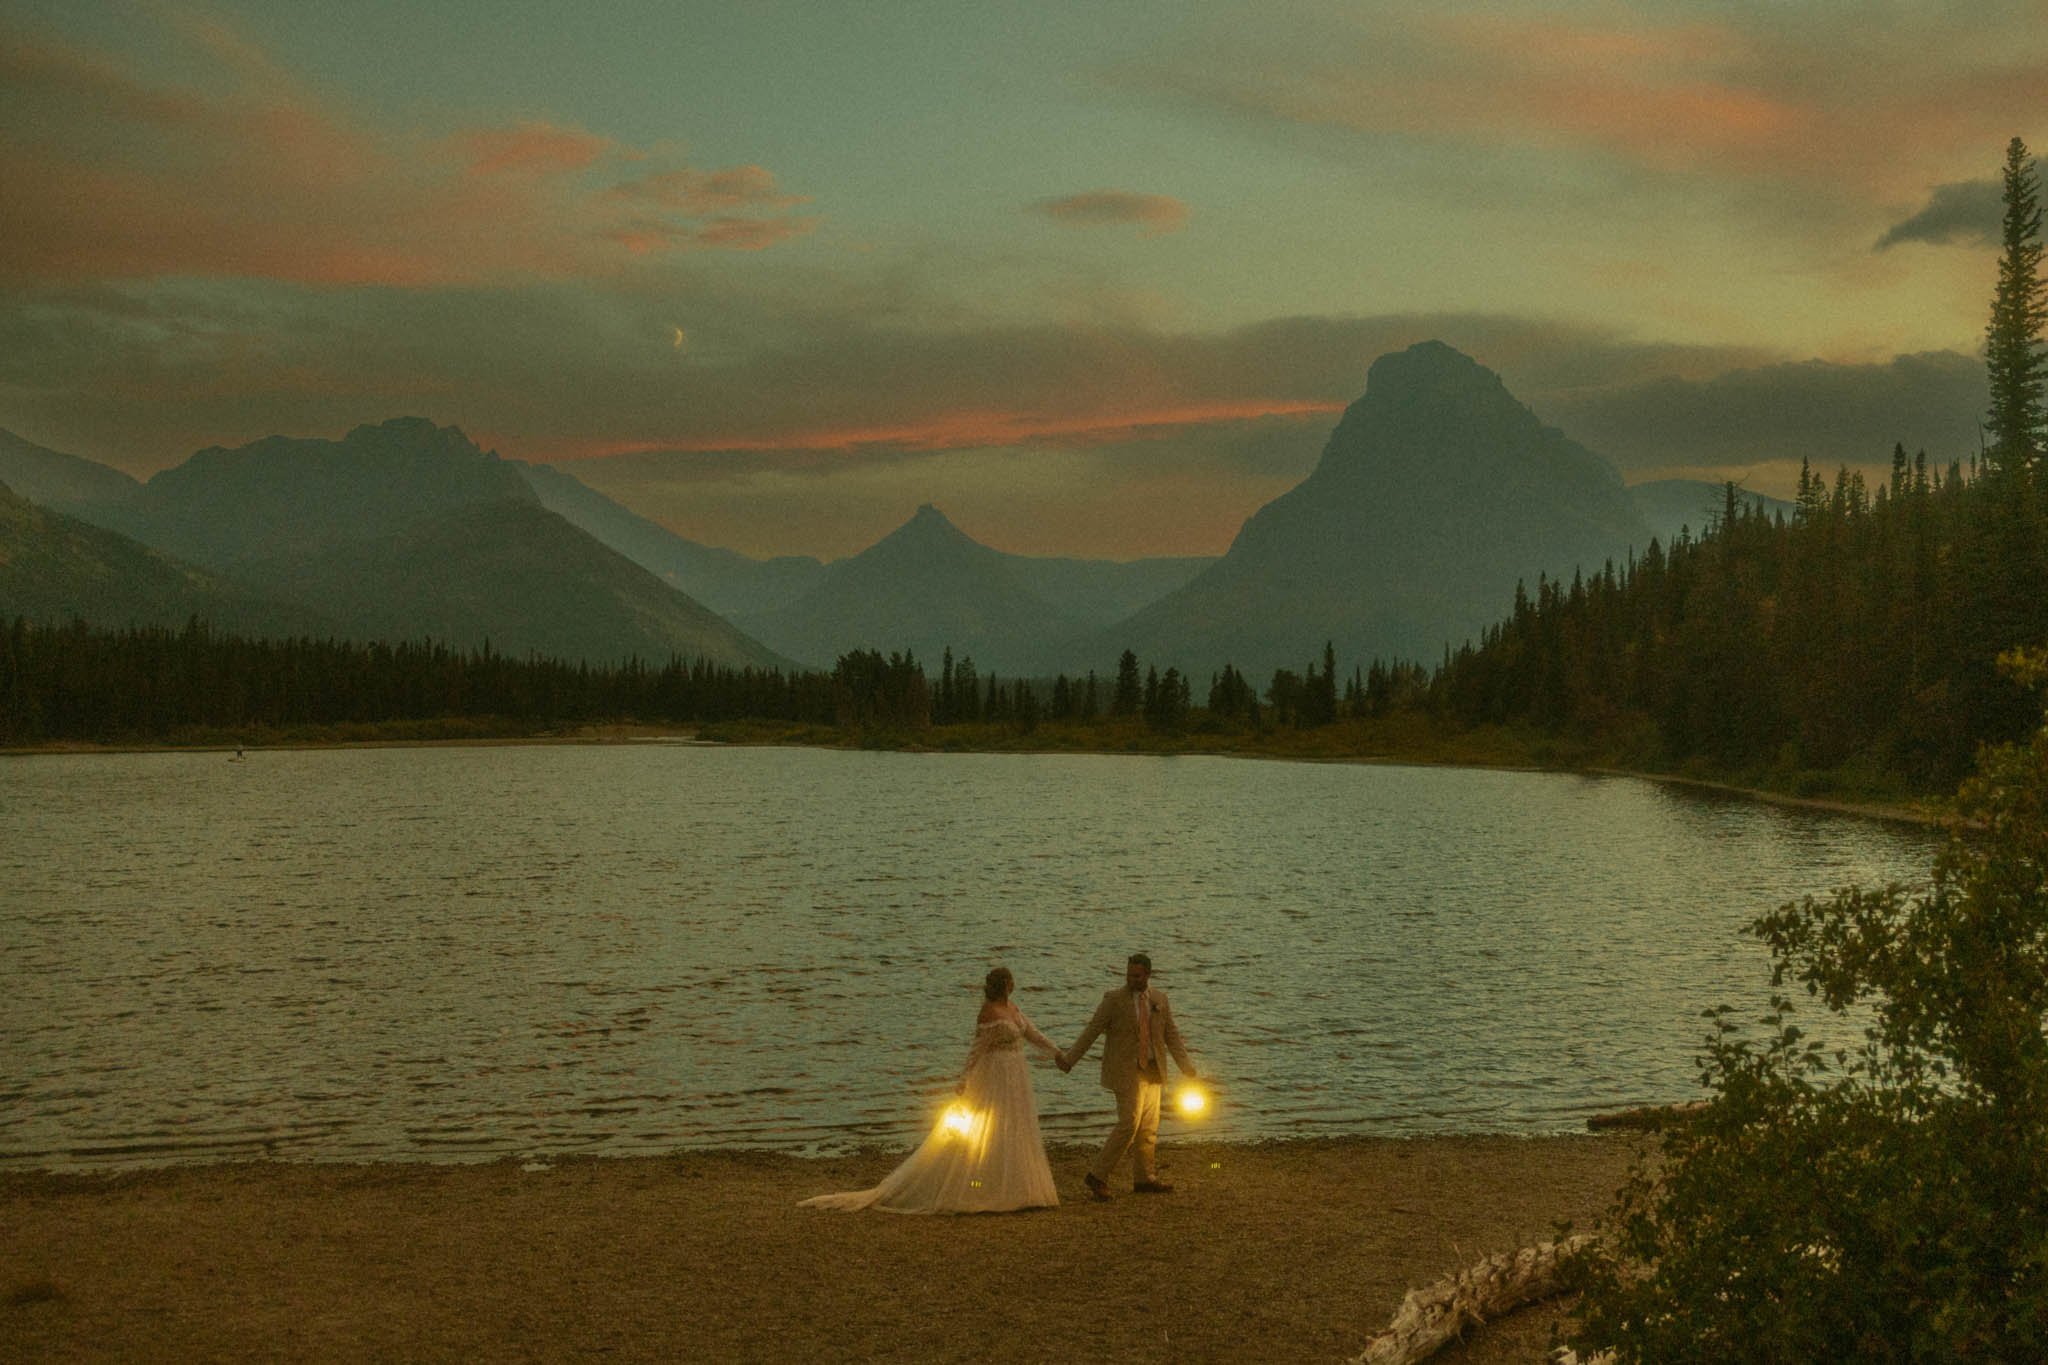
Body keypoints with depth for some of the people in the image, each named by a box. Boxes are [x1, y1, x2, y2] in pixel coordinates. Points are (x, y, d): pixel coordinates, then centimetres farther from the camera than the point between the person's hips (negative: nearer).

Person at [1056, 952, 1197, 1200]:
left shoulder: (1160, 1000, 7)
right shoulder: (1114, 1000, -7)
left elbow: (1171, 1035, 11)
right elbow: (1091, 1031, -7)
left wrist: (1186, 1066, 3)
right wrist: (1069, 1059, -11)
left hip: (1153, 1072, 6)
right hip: (1127, 1072, -6)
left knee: (1149, 1127, 9)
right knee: (1128, 1124, -13)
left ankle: (1144, 1179, 19)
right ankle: (1098, 1176, -7)